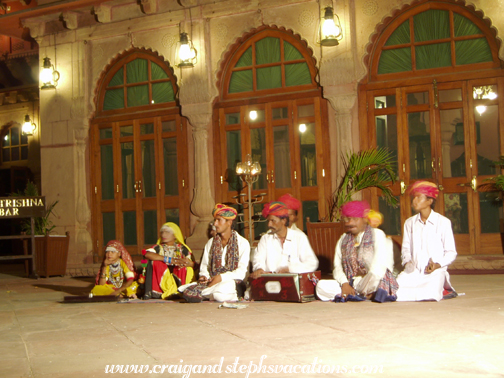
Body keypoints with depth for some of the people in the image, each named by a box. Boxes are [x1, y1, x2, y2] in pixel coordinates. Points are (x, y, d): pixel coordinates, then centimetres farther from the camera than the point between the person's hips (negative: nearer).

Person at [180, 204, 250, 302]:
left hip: (231, 281, -4)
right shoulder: (210, 243, 20)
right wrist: (204, 276, -4)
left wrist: (221, 277, -17)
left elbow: (241, 272, -4)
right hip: (211, 282, 4)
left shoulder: (243, 243, 4)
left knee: (220, 294, -39)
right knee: (188, 293, -25)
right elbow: (204, 266, 20)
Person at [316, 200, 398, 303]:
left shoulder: (377, 234, 0)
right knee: (321, 286, -20)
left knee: (376, 275, -40)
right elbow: (337, 267, 5)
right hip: (350, 283, 5)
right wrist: (344, 284, -15)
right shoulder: (343, 240, 16)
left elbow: (379, 267, -14)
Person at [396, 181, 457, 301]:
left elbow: (451, 252, 1)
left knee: (431, 294, -36)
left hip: (435, 271, -4)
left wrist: (438, 264, -17)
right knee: (394, 291, -24)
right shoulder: (409, 223, 13)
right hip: (413, 271, 4)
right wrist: (407, 261, -8)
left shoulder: (443, 222, 1)